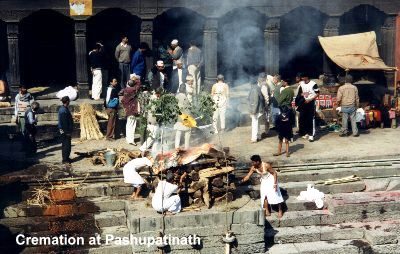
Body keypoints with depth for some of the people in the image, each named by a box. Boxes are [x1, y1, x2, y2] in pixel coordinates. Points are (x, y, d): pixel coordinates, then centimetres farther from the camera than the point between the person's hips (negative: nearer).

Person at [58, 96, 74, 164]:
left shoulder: (62, 109, 11)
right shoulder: (64, 110, -21)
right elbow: (64, 122, -23)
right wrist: (67, 132, -20)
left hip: (64, 130, 10)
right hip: (65, 131, -10)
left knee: (65, 145, 17)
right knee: (66, 145, -4)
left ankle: (66, 158, 26)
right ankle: (65, 160, 2)